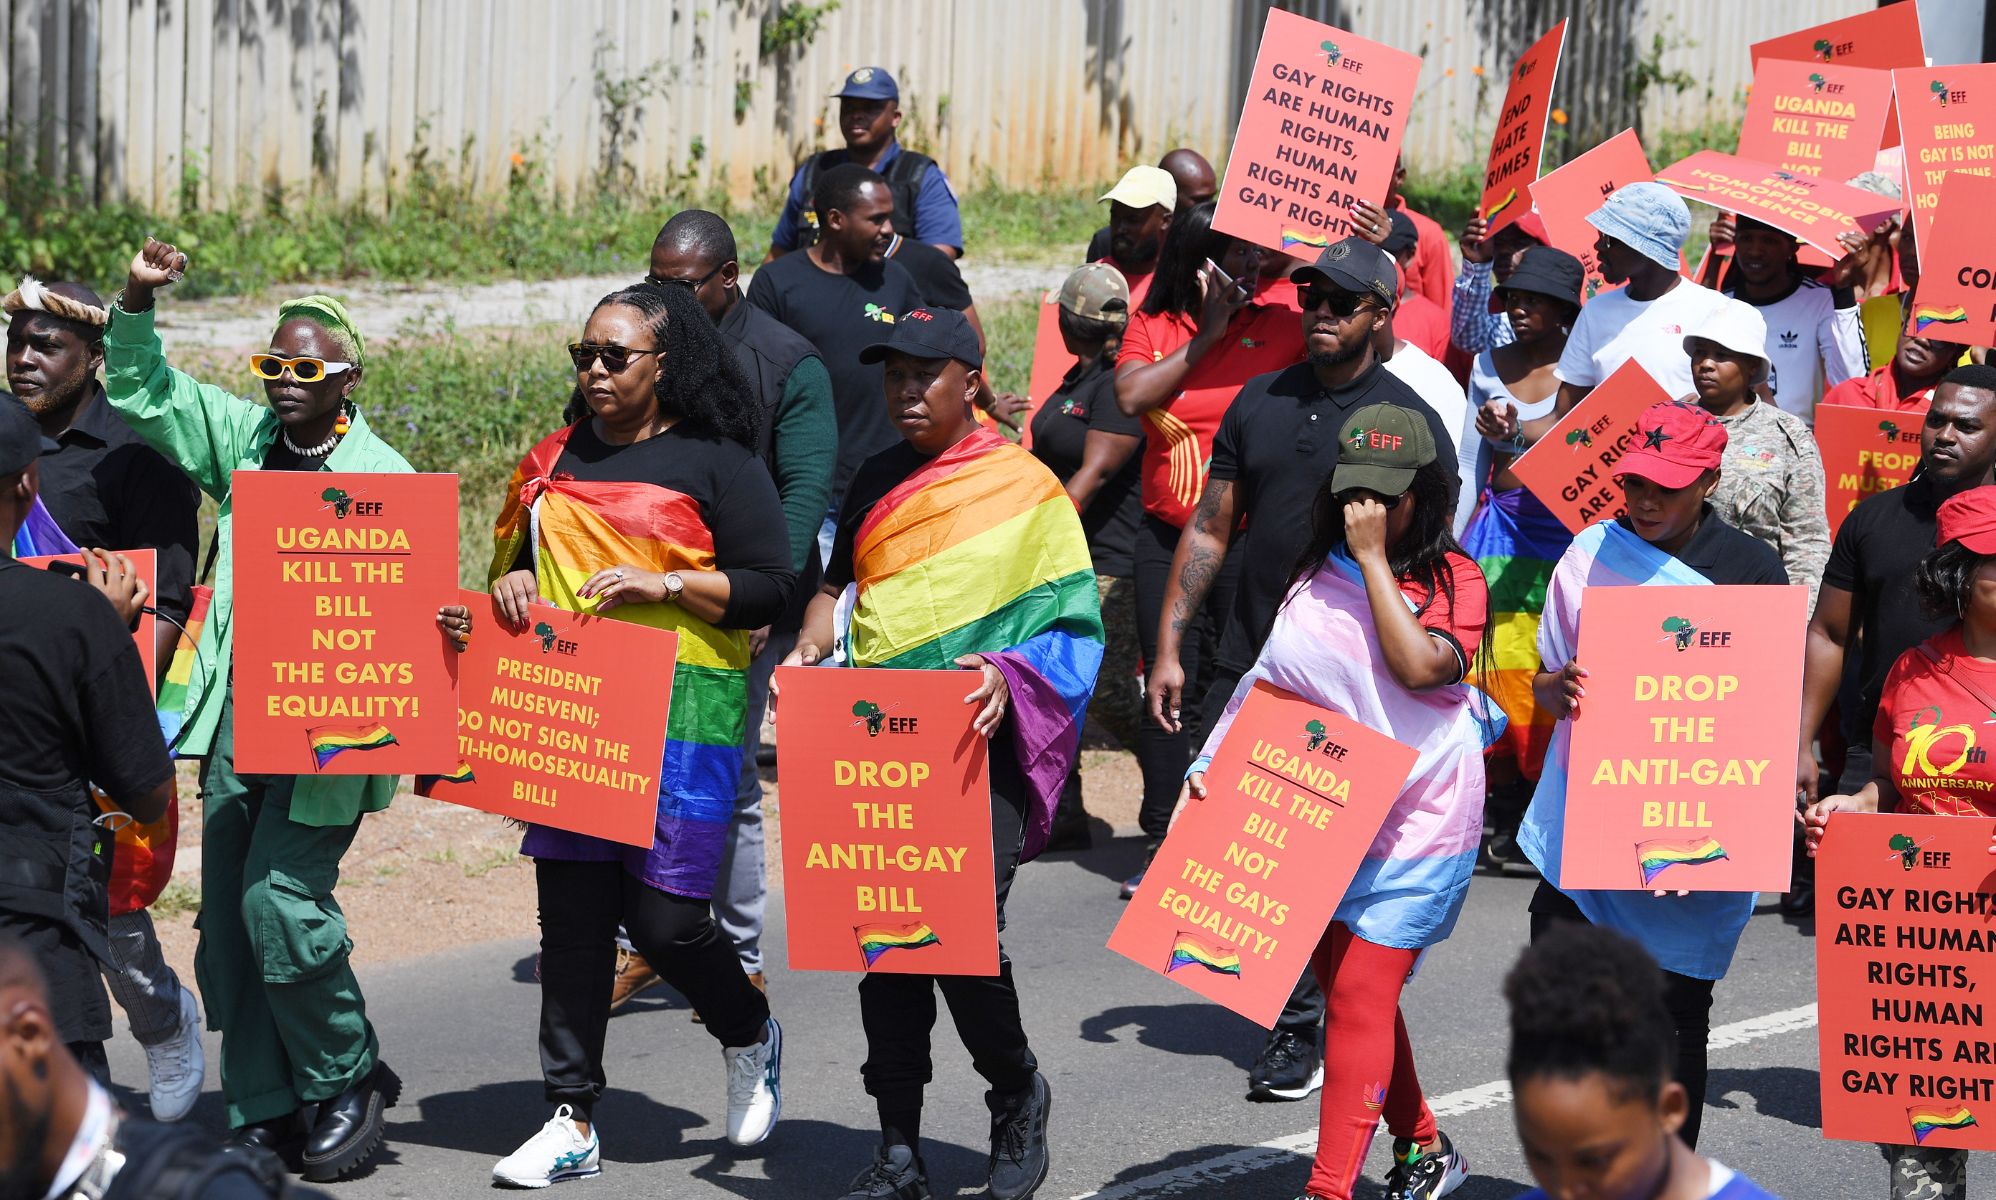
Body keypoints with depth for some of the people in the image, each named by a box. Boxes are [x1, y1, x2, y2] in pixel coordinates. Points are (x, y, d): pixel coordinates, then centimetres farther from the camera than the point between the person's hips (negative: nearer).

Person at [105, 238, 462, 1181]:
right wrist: (137, 303, 0)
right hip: (237, 717, 6)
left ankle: (348, 1081, 8)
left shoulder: (385, 477, -5)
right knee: (228, 914, 7)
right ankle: (264, 1110, 17)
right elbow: (140, 391, 15)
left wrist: (440, 627, -24)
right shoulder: (243, 438, 10)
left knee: (281, 901, -13)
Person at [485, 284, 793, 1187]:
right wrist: (513, 581, 3)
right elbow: (521, 553, 26)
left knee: (663, 914, -7)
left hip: (680, 714, -5)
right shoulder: (559, 458, 15)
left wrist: (662, 584, -16)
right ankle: (572, 1122, 9)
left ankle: (750, 1035, 25)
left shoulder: (716, 461, -1)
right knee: (570, 914, 3)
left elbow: (770, 588, -5)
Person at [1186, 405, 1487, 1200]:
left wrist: (1374, 559, -17)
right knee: (1349, 991, 12)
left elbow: (1420, 666, -22)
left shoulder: (1453, 577, -5)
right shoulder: (1317, 575, 11)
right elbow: (1269, 682, 15)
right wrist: (1213, 762, 4)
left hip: (1413, 822, -6)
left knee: (1360, 999, -10)